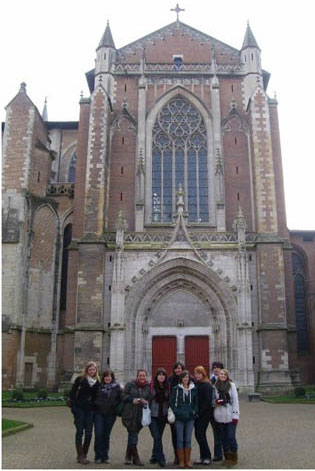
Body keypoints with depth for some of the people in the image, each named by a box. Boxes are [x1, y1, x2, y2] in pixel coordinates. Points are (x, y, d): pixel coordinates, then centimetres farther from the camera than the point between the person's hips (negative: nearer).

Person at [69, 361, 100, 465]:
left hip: (90, 410, 3)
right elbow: (72, 393, -1)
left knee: (89, 433, 3)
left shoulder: (98, 382, 8)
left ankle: (84, 454, 17)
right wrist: (73, 406, -8)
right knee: (80, 432, -1)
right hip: (80, 408, -3)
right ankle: (80, 456, 3)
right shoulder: (80, 379, -1)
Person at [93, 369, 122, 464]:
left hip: (110, 414, 1)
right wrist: (95, 405, 1)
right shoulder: (99, 385, 2)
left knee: (106, 435, 8)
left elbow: (120, 399, 5)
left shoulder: (116, 387, 2)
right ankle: (98, 456, 6)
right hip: (99, 413, 0)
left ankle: (105, 456, 18)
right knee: (98, 434, -6)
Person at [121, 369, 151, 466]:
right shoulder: (130, 384, 0)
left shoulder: (148, 387, 7)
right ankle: (135, 458, 1)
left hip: (141, 415, 3)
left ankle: (128, 457, 25)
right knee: (133, 435, -7)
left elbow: (150, 400, 11)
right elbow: (123, 395, 1)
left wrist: (146, 402, -10)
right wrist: (132, 400, -13)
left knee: (132, 435, 12)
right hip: (129, 414, -3)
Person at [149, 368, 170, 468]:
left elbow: (169, 400, 12)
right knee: (157, 437, -8)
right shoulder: (151, 385, -5)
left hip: (163, 415, 3)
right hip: (153, 415, -3)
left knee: (158, 436, 11)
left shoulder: (167, 387, 4)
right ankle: (161, 459, -4)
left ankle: (155, 456, 26)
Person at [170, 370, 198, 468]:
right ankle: (181, 461, 9)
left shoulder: (194, 389, 6)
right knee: (180, 440, 1)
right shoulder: (176, 389, -1)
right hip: (179, 417, -2)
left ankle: (188, 461, 16)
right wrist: (176, 412, -10)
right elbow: (172, 402, 1)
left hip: (190, 417, 2)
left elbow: (196, 402, 14)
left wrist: (194, 411, 0)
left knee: (188, 440, 7)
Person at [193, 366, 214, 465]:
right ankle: (203, 457, 18)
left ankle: (207, 457, 5)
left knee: (200, 434, -8)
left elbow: (208, 401, -13)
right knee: (198, 434, 7)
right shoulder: (195, 384, 10)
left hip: (205, 413, -6)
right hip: (197, 413, 6)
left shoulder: (207, 385, -9)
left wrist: (200, 412, -14)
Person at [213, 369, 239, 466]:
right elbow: (213, 399, 17)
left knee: (231, 437, -2)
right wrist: (215, 402, -7)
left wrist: (235, 415, -8)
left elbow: (235, 400, -3)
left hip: (230, 416, -3)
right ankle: (227, 457, 22)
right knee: (224, 437, 10)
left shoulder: (231, 385, -3)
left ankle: (234, 458, 12)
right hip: (220, 416, 3)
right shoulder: (215, 386, 6)